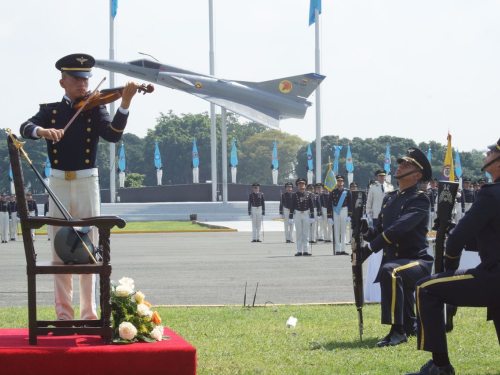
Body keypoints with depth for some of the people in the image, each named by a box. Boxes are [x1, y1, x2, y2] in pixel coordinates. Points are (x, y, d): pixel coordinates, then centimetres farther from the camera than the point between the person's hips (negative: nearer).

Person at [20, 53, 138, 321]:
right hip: (58, 183, 1)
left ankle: (89, 314, 3)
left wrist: (125, 103, -27)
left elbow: (113, 135, -13)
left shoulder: (95, 109, 4)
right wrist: (43, 131, -31)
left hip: (87, 182, -1)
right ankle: (63, 313, 9)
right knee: (60, 250, 3)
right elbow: (26, 128, -8)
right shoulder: (50, 110, 8)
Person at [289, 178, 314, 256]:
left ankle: (306, 251, 4)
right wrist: (290, 217, -1)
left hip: (306, 215, 0)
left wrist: (312, 217, -2)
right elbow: (292, 207, 3)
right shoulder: (294, 195, 3)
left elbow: (312, 207, 3)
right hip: (297, 215, 0)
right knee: (299, 234, 1)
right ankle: (299, 251, 2)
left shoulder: (309, 195, 4)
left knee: (306, 234, 2)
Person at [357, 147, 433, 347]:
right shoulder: (389, 198, 12)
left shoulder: (419, 199, -12)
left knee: (389, 271, -39)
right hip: (394, 262, 8)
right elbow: (380, 231, 13)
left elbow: (400, 228, -27)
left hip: (416, 261, -8)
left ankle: (397, 331, -35)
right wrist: (366, 231, -11)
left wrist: (370, 247, -33)